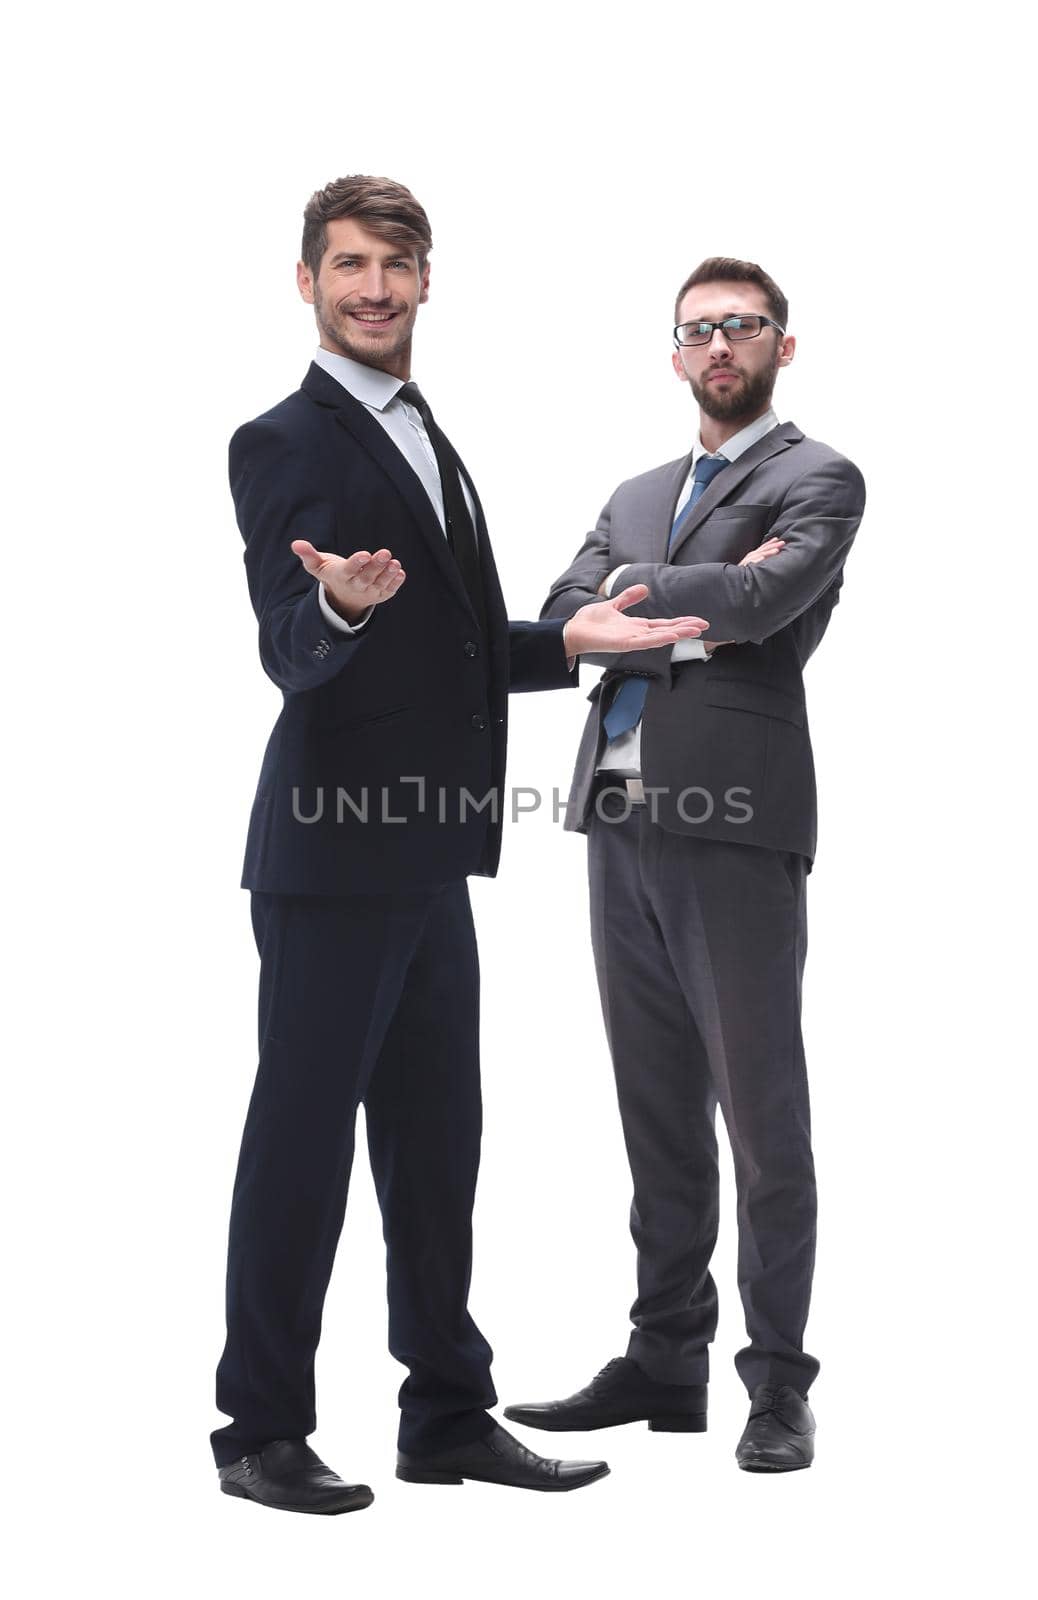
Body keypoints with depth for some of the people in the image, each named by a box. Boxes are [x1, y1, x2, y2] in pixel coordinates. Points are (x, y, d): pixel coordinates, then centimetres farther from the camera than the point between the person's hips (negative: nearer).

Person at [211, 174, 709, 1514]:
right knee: (301, 1136, -1)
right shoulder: (285, 442, -9)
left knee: (435, 1141, 13)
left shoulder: (425, 440, 18)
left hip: (427, 858, 9)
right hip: (334, 855, -8)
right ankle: (262, 1429, 10)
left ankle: (449, 1412, 24)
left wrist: (573, 640, 10)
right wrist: (339, 604, -40)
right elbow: (290, 652, -20)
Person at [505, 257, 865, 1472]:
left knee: (761, 1113, -3)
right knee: (656, 1112, 10)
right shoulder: (636, 497, 23)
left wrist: (634, 592, -3)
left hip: (733, 826, -6)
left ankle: (779, 1383, 5)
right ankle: (664, 1360, 18)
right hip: (622, 825, 6)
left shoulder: (817, 480, 4)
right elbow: (560, 627, 8)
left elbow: (761, 601, -15)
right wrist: (694, 613, -6)